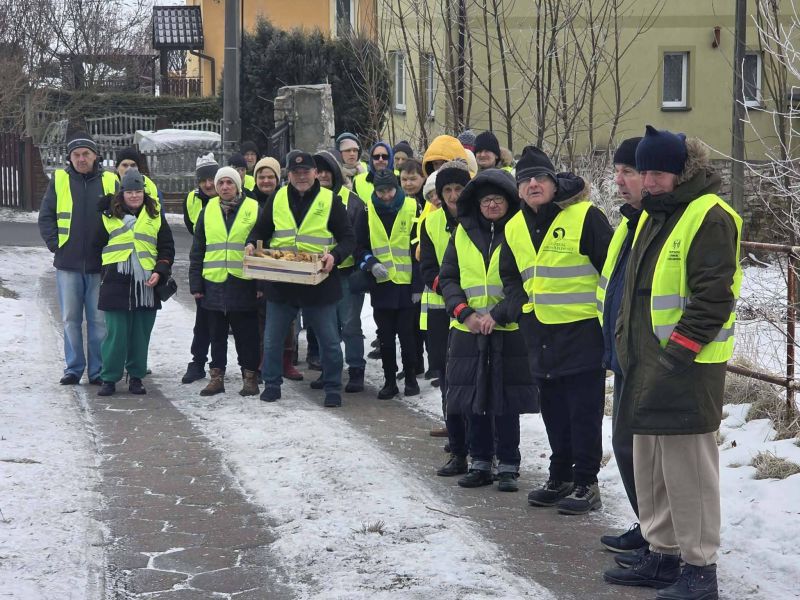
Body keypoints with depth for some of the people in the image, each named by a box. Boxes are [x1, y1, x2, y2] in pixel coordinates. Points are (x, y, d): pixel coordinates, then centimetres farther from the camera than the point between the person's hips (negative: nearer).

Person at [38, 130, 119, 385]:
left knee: (99, 319, 3)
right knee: (70, 319, 6)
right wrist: (55, 244, -3)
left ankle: (98, 370, 11)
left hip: (100, 264, -1)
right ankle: (73, 368, 16)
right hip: (68, 263, 1)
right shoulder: (59, 180, 4)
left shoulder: (110, 181, 3)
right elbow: (46, 217, 7)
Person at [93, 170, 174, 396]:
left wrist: (160, 271, -2)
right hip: (116, 283, -2)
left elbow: (167, 248, 10)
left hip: (146, 284, 2)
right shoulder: (109, 217, 7)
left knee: (141, 335, 6)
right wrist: (105, 272, 9)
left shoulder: (156, 217, 10)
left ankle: (136, 377, 16)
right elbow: (97, 247, 14)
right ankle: (109, 378, 4)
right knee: (115, 333, -4)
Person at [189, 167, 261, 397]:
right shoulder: (208, 211, 9)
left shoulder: (253, 209, 0)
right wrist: (196, 283, 7)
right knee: (217, 334, 10)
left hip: (244, 283, -3)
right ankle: (217, 377, 17)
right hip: (214, 283, 3)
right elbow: (197, 251, 12)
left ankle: (250, 376, 13)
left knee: (246, 334, 4)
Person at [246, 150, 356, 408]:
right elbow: (260, 231, 16)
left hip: (319, 283, -2)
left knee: (329, 341, 5)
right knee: (272, 339, 9)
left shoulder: (329, 201, -2)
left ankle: (333, 388, 18)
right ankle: (271, 384, 25)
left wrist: (334, 256, -21)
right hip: (280, 283, 2)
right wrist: (251, 245, -5)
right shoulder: (277, 199, 6)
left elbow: (348, 239, -2)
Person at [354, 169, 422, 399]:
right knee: (385, 337, 7)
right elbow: (359, 246, 9)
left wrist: (418, 284, -5)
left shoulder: (411, 208, -3)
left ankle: (411, 378, 16)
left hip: (406, 284, -2)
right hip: (381, 285, 2)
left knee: (407, 334, 1)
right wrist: (371, 264, -11)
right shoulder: (368, 212, 4)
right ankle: (390, 381, 16)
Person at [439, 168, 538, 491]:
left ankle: (508, 466, 11)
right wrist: (464, 312, -7)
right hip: (468, 331, 3)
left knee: (506, 402, 1)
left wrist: (498, 315, -16)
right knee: (474, 401, 7)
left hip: (509, 331, -3)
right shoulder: (463, 232, 8)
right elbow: (448, 277, 8)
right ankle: (480, 463, 19)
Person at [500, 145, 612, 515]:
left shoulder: (584, 216, -11)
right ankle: (560, 477, 25)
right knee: (553, 409, 14)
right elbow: (509, 276, 23)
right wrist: (522, 304, 7)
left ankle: (586, 483, 6)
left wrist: (605, 312, -10)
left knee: (584, 410, -1)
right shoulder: (515, 228, 10)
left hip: (582, 329, -6)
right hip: (541, 333, 7)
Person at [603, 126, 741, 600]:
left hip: (685, 368, -10)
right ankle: (664, 556, 26)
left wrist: (678, 352, -20)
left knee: (688, 469, -5)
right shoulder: (653, 216, 17)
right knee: (651, 467, 15)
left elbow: (713, 296, -19)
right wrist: (628, 344, 18)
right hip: (647, 365, 10)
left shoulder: (710, 217, -12)